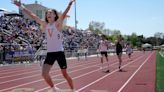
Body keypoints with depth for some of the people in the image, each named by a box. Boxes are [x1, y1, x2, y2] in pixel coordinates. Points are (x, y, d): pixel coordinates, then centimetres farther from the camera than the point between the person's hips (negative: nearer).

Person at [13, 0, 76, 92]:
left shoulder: (58, 23, -5)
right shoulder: (45, 25, 7)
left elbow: (64, 14, -23)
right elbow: (32, 15, 7)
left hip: (59, 52, -4)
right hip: (50, 53, 4)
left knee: (65, 74, 6)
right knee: (44, 74, -8)